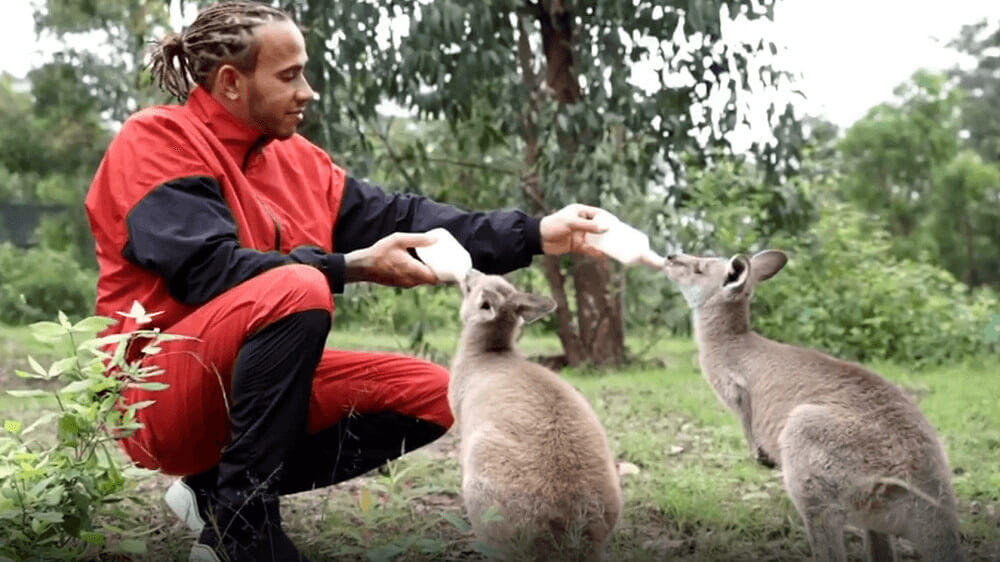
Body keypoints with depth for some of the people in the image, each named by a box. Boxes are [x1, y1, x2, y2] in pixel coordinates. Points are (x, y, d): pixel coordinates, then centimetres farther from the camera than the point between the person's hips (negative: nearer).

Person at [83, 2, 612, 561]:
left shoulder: (296, 158, 10)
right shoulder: (156, 139, -11)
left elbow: (402, 218, 4)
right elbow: (208, 271, -23)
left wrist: (536, 234, -4)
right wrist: (354, 267, -24)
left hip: (253, 388, 8)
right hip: (161, 396, -8)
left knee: (431, 395, 0)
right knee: (299, 290, -33)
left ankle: (218, 489, -2)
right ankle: (240, 516, -20)